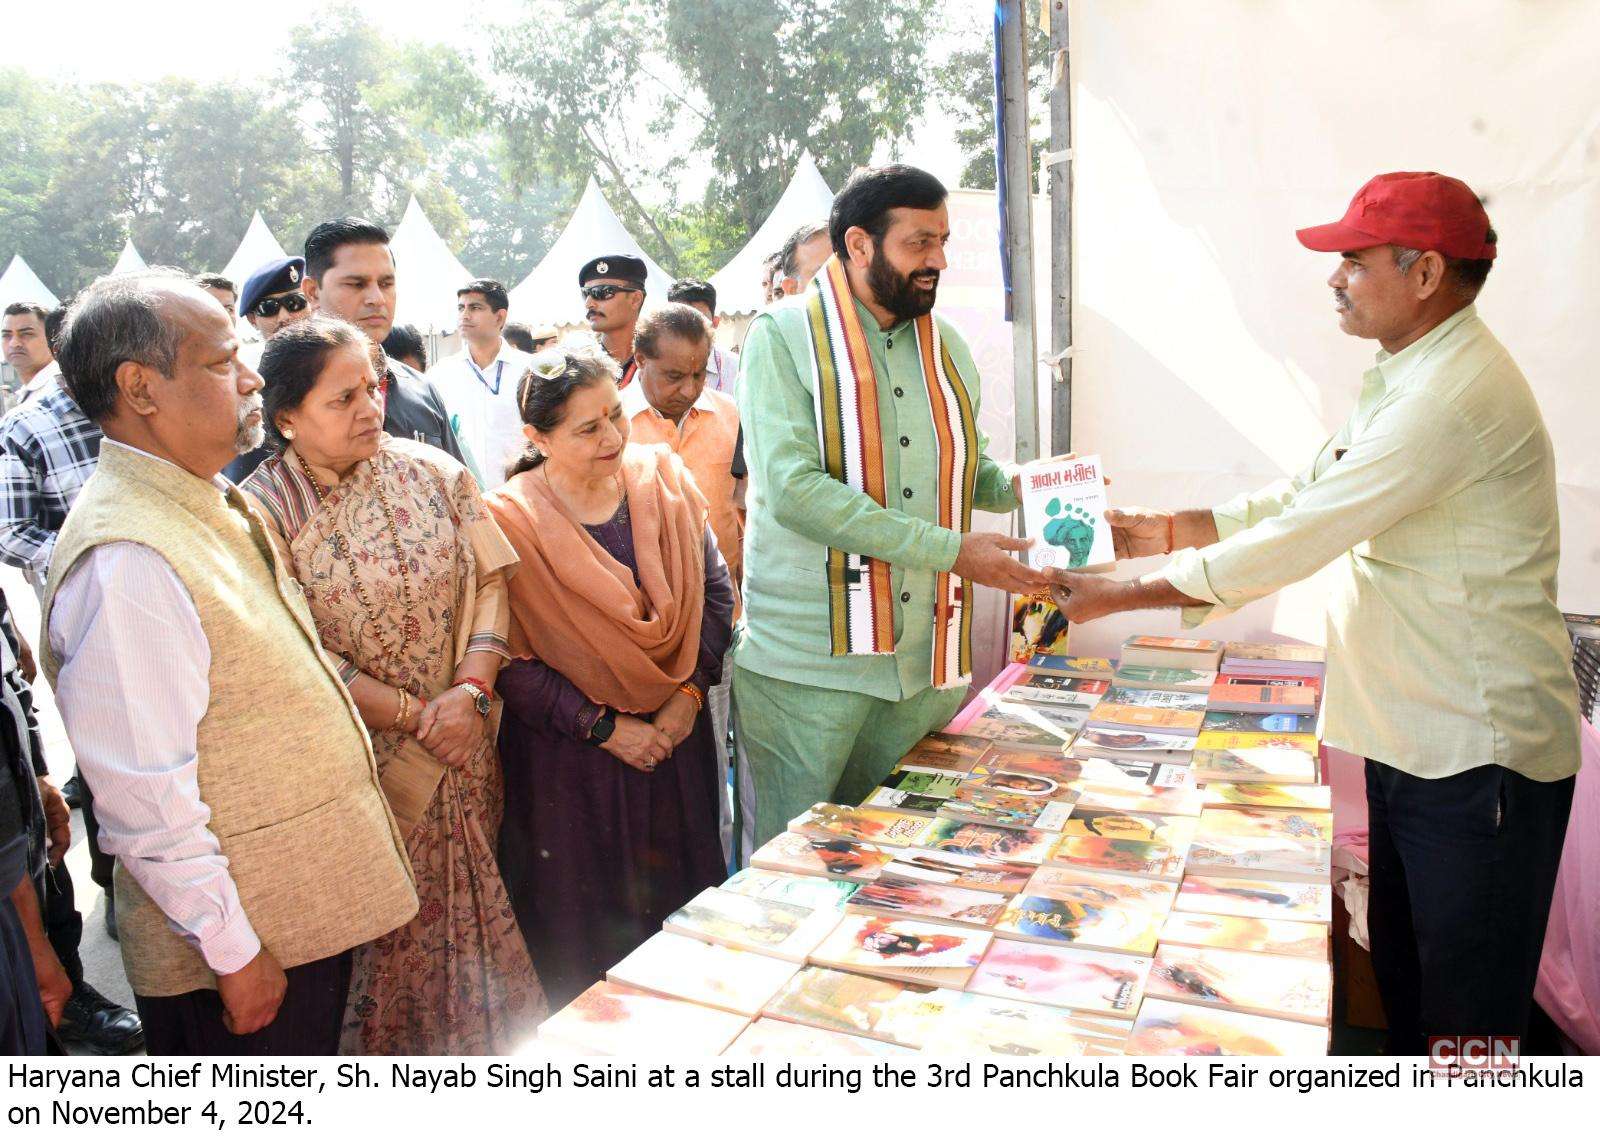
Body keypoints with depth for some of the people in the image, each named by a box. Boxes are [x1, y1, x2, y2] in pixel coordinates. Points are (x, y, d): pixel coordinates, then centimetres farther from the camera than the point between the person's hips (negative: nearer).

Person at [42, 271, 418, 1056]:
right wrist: (233, 952, -18)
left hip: (310, 903, 9)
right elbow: (145, 801, -25)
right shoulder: (123, 562, -25)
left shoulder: (215, 506, 7)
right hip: (244, 945, -9)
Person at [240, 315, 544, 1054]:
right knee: (384, 932, 8)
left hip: (464, 745, 3)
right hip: (362, 761, -3)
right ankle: (391, 1051, 32)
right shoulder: (261, 511, -9)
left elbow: (490, 581, -2)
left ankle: (483, 1036, 34)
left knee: (474, 907, 13)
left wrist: (470, 691, -15)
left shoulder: (435, 473, 1)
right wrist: (415, 715, -13)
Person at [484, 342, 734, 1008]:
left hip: (675, 735, 4)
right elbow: (512, 661, -14)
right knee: (582, 923, 9)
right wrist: (605, 727, -15)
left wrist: (690, 693, -8)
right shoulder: (510, 520, -14)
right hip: (570, 758, -4)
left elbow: (716, 594, 2)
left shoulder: (662, 480, -3)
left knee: (682, 899, 18)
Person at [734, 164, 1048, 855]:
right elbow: (794, 488, -19)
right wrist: (952, 550, -20)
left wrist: (1015, 486, 0)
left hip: (926, 662, 5)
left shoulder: (947, 346, 13)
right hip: (807, 665, -5)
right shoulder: (783, 337, -6)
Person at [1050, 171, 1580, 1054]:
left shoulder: (1452, 394, -23)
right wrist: (1161, 530, 7)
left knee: (1465, 1015, 5)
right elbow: (1304, 497, 16)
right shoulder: (1410, 376, 12)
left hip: (1477, 755, -10)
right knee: (1402, 982, 22)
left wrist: (1120, 596, -19)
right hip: (1411, 738, 10)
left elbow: (1292, 544, -26)